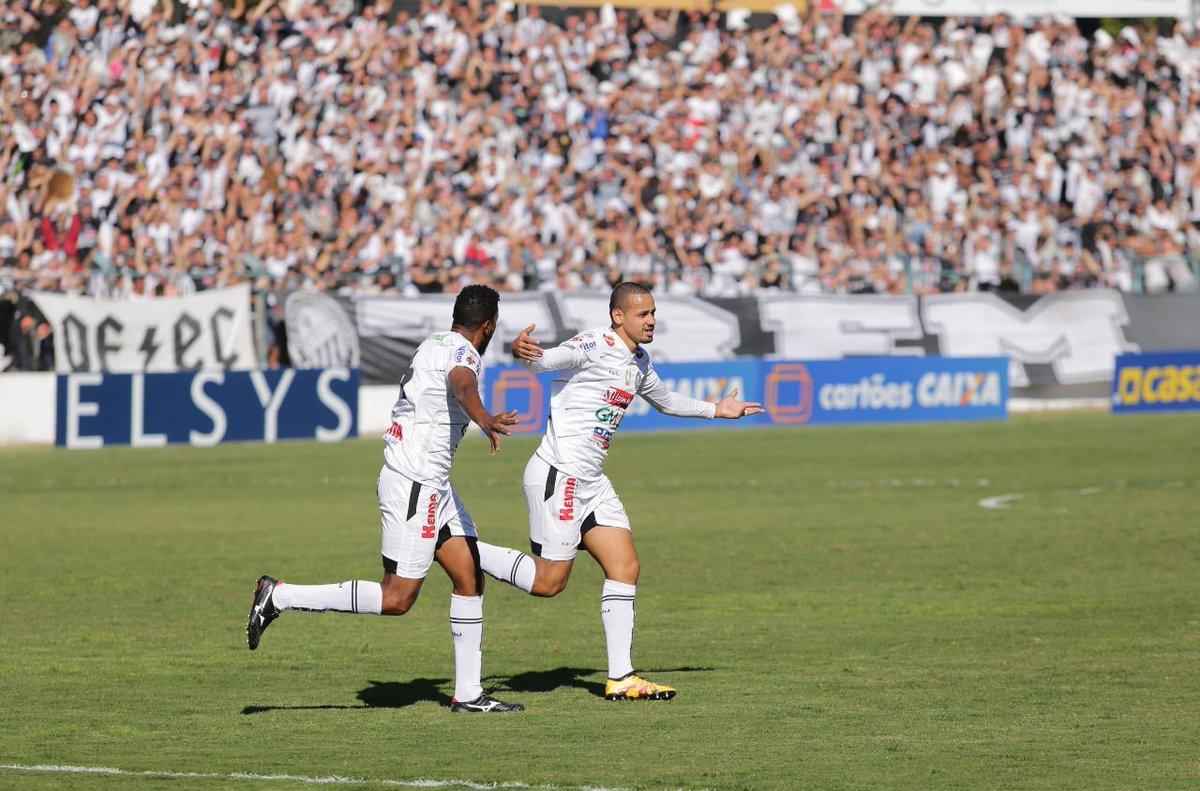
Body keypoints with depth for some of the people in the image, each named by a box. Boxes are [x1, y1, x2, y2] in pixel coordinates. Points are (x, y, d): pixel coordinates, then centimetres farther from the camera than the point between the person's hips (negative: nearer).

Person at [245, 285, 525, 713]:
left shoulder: (435, 343, 14)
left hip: (432, 484, 10)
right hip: (415, 485, -10)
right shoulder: (463, 353, -15)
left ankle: (468, 692, 9)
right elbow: (462, 387, -41)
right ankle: (280, 596, -6)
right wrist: (484, 420, -61)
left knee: (469, 578, 8)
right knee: (396, 599, -8)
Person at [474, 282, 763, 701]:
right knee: (548, 581, -7)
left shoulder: (639, 363, 14)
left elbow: (665, 400, 36)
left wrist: (715, 410, 40)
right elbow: (549, 358, -33)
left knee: (625, 567, 2)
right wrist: (523, 352, -56)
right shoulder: (596, 344, -15)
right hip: (558, 474, -9)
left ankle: (621, 678, 3)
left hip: (590, 480, 9)